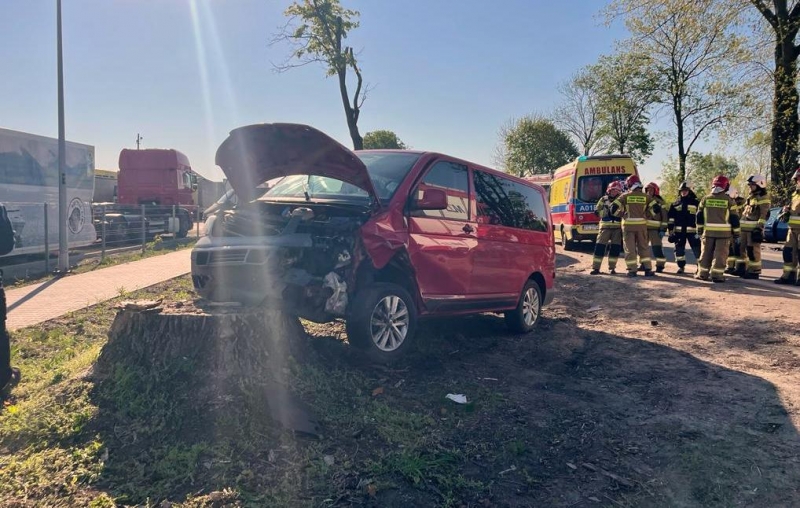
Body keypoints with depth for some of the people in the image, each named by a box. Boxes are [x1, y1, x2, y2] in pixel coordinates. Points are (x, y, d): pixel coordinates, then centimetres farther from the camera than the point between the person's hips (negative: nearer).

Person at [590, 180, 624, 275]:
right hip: (605, 226, -1)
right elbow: (597, 212, 2)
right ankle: (595, 268, -1)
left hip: (618, 227, 1)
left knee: (615, 248, 0)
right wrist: (607, 211, -12)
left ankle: (612, 268, 11)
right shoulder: (603, 199, 8)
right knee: (600, 246, -5)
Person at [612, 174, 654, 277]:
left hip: (628, 224, -2)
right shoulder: (645, 197, 3)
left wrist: (621, 215, 11)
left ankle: (632, 270, 0)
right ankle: (648, 269, 9)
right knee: (643, 247, 11)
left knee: (630, 248, 2)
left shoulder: (625, 196, -2)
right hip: (641, 225, 2)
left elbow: (614, 208, -6)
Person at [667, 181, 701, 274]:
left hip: (692, 230, -3)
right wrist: (670, 230, 4)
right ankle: (681, 266, 18)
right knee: (679, 248, 7)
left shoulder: (695, 202, 3)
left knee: (697, 248, -5)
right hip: (679, 230, 3)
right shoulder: (675, 203, 10)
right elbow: (670, 217, 10)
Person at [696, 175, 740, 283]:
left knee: (706, 253, 9)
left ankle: (703, 274, 11)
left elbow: (699, 216, 5)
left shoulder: (705, 199, 2)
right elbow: (734, 218, 0)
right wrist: (736, 232, 6)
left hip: (708, 231, 2)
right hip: (724, 232, -2)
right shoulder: (729, 200, -3)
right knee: (720, 254, 1)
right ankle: (717, 275, -2)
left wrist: (700, 228, 14)